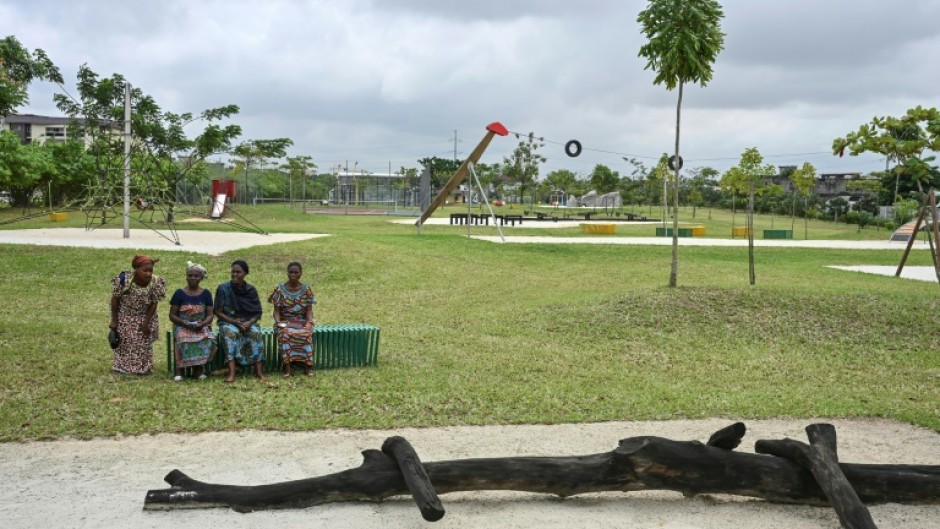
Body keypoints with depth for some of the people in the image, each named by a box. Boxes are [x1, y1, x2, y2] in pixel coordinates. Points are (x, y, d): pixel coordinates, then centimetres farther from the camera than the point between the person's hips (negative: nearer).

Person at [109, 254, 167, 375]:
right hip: (125, 317, -1)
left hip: (144, 317, 2)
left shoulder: (156, 283, -27)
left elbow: (154, 304, -14)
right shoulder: (124, 280, -32)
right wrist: (114, 320, -12)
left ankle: (143, 368, 32)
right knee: (125, 343, 13)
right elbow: (115, 300, -17)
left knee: (143, 344, 14)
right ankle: (123, 367, 32)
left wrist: (146, 322, -12)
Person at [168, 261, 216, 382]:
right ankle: (179, 368, -22)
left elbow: (210, 315, 5)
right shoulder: (179, 293, 3)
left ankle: (199, 367, -16)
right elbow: (172, 315, 2)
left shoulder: (206, 294, 7)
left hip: (202, 326, 1)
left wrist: (202, 324, -17)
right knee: (184, 340, -36)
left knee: (208, 340, -31)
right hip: (182, 326, -1)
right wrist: (185, 323, -16)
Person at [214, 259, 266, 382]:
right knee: (230, 333, -36)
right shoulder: (223, 288, -5)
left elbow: (258, 312, 4)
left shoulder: (251, 290, 2)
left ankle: (259, 371, -31)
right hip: (228, 322, -2)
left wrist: (249, 322, -17)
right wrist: (236, 322, -16)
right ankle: (232, 372, -43)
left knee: (256, 333, -31)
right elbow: (218, 312, -5)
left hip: (248, 322, 2)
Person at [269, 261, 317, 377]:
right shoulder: (280, 289, 2)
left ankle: (307, 365, -28)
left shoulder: (306, 290, 3)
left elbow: (309, 310, 1)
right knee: (285, 333, -35)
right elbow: (276, 310, 2)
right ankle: (287, 365, -33)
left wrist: (309, 322, -17)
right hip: (285, 321, 0)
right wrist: (278, 322, -17)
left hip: (302, 321, 0)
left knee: (306, 334, -34)